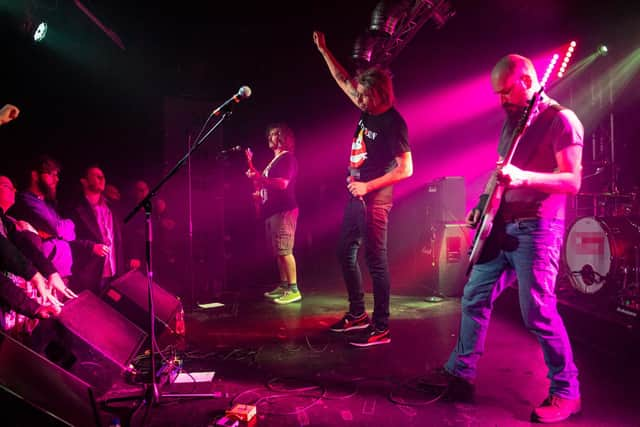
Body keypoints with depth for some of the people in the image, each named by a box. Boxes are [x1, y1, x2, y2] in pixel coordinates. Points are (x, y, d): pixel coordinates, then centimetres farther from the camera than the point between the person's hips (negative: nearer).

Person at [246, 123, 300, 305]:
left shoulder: (288, 158, -7)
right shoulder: (274, 160, 23)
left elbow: (283, 183, -21)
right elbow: (265, 182, 29)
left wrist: (259, 178, -22)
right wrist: (254, 174, 18)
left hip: (283, 210, -10)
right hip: (272, 210, 10)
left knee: (284, 251, -13)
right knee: (278, 252, 11)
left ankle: (293, 290, -12)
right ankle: (283, 286, 18)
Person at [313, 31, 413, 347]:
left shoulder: (393, 123, -14)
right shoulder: (367, 112, 8)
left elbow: (406, 169, -17)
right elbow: (343, 81, 20)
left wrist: (368, 186, -18)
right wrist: (323, 50, 18)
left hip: (374, 200, -9)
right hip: (356, 196, 9)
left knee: (375, 261, -5)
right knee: (346, 253, 15)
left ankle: (380, 328, 5)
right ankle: (358, 314, 28)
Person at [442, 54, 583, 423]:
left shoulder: (561, 119, -8)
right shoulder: (512, 119, 17)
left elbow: (572, 182, -16)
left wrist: (524, 178, -30)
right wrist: (484, 203, 10)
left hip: (537, 228, -8)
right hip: (502, 225, 8)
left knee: (537, 311, -8)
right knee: (475, 298, 9)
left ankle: (566, 392, 12)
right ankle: (460, 374, 21)